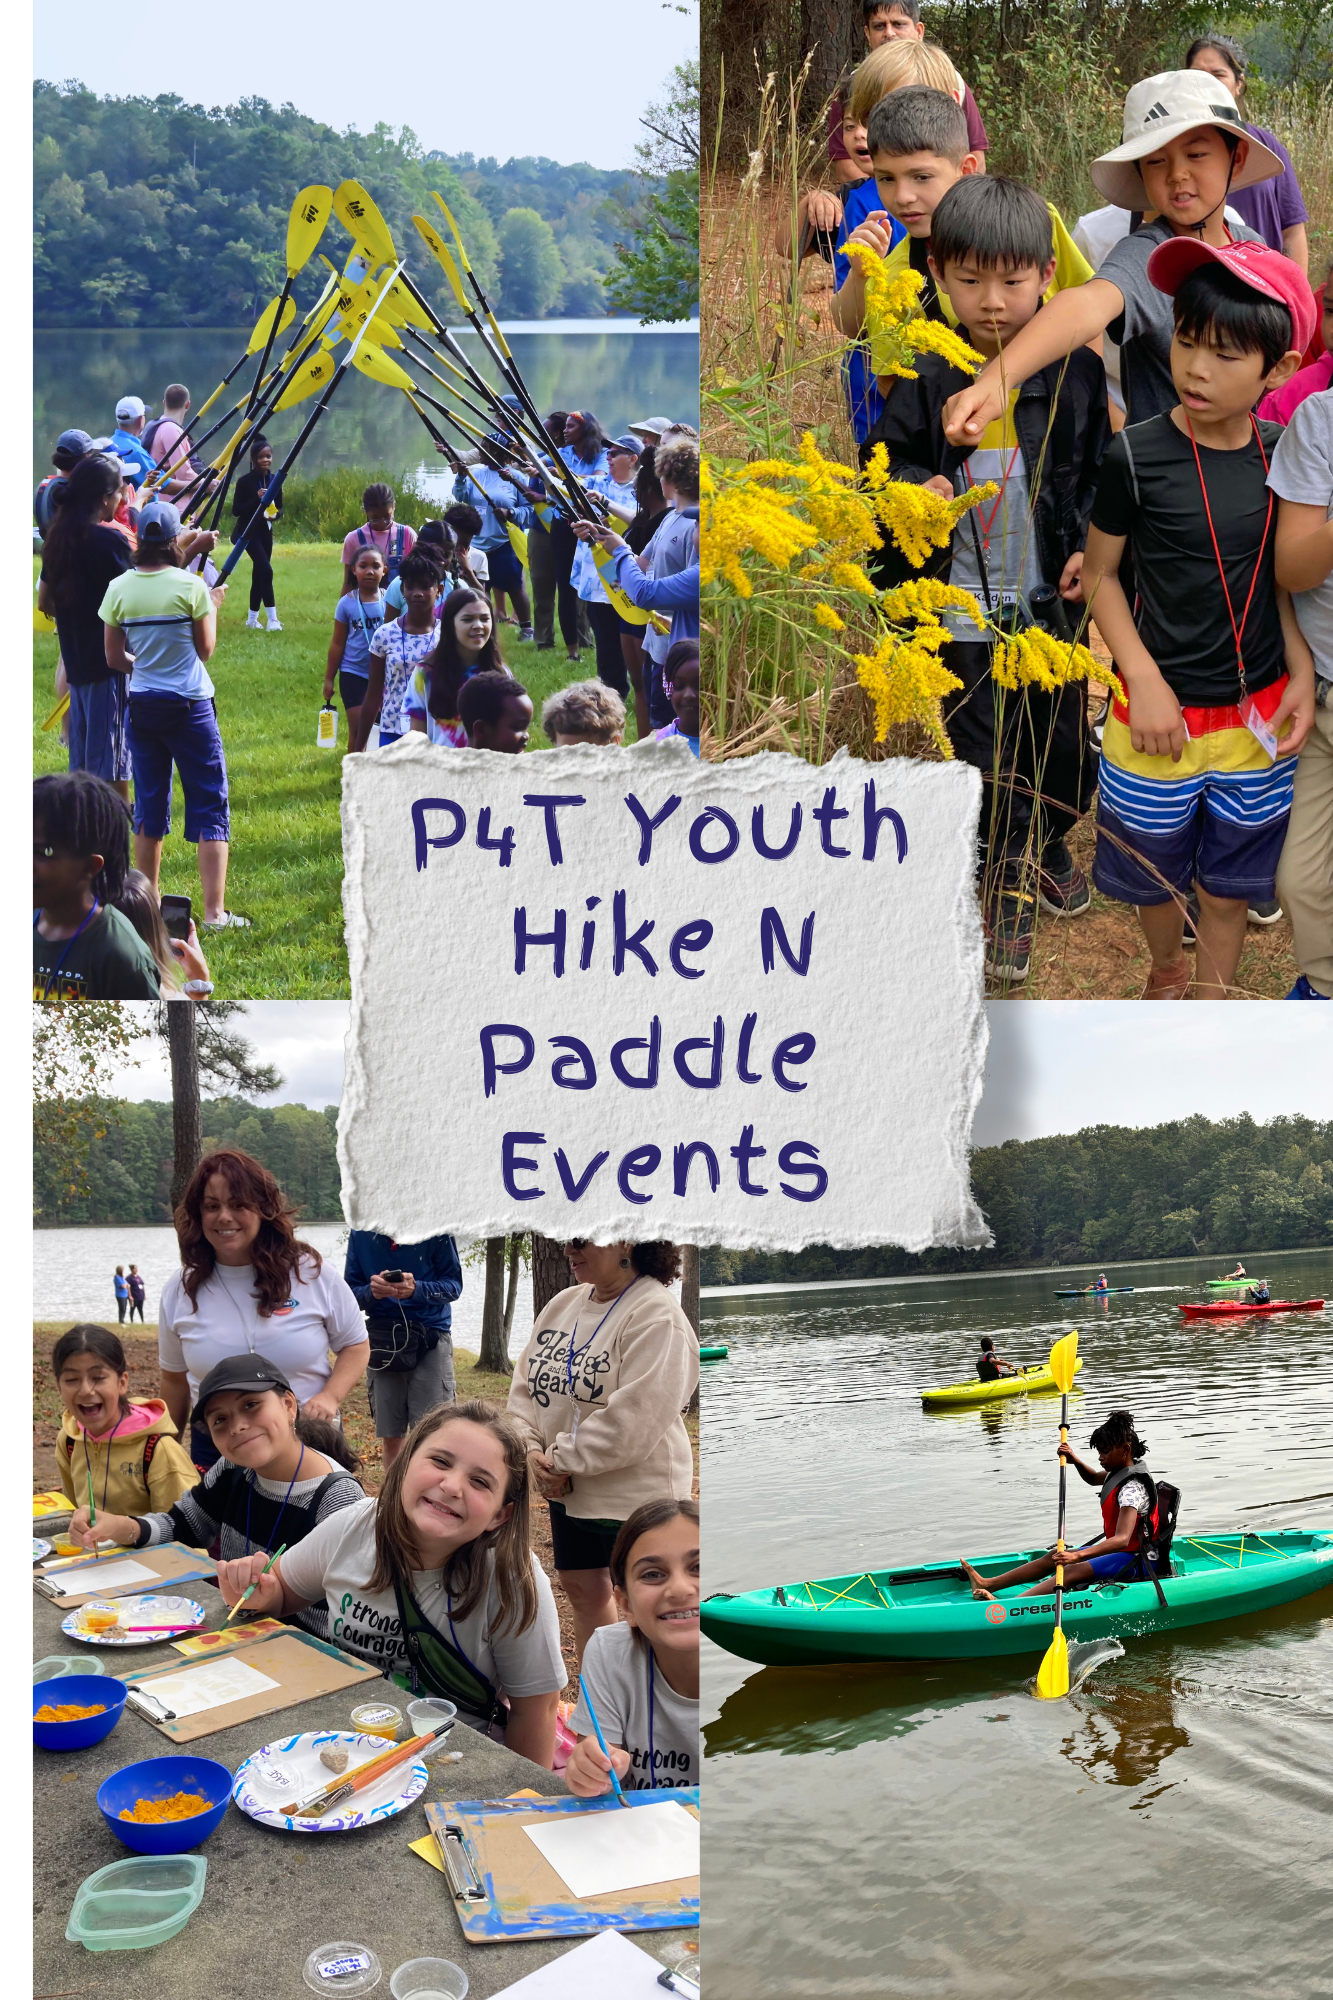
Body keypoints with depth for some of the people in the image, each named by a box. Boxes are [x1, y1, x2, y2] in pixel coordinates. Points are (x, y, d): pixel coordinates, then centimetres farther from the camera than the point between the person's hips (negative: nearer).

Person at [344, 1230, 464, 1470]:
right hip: (382, 1341, 3)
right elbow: (351, 1291, 4)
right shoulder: (360, 1234, 2)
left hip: (430, 1341, -2)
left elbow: (454, 1284, -4)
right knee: (391, 1438, 6)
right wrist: (371, 1291, -20)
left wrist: (417, 1289, -24)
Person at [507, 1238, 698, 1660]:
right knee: (583, 1591, 22)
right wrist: (530, 1449, -10)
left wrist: (562, 1460, -19)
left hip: (634, 1494, -8)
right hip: (566, 1490, 8)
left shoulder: (656, 1316, -22)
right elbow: (525, 1385, 6)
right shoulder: (563, 1304, 3)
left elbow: (632, 1419, -27)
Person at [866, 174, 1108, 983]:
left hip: (1053, 599, 1)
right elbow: (885, 460, 4)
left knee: (1064, 741, 16)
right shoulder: (926, 377, -7)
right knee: (986, 753, 8)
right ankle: (1010, 886, 25)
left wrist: (1092, 546, -7)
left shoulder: (1077, 371, -4)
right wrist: (916, 490, -17)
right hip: (964, 607, -1)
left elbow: (1107, 472, 6)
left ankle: (1051, 842, 44)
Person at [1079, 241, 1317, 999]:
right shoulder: (1137, 456, -15)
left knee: (1230, 886, 15)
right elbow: (1100, 573, -6)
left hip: (1258, 716, 3)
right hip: (1162, 713, -2)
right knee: (1156, 877, 17)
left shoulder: (1283, 454, -4)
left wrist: (1302, 670, -4)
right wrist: (1144, 681, -13)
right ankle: (1166, 969, 48)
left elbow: (1281, 571, 8)